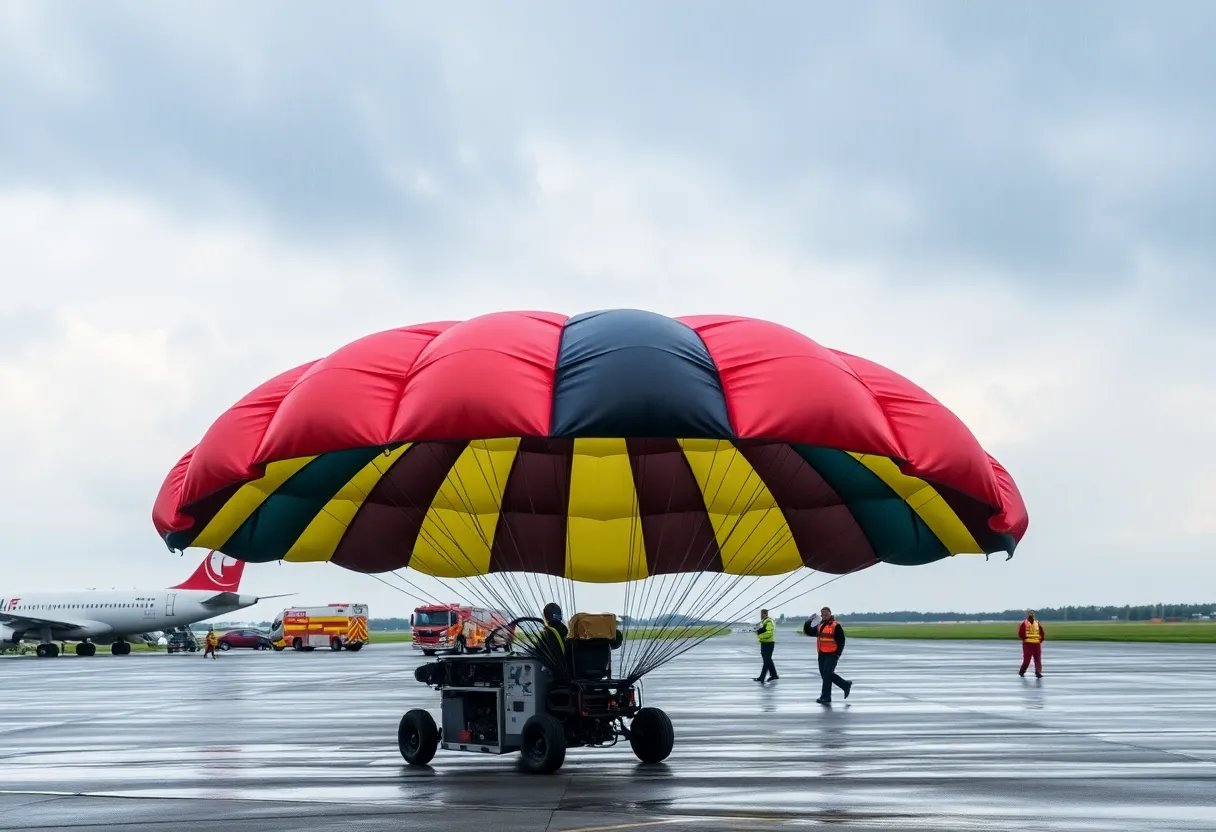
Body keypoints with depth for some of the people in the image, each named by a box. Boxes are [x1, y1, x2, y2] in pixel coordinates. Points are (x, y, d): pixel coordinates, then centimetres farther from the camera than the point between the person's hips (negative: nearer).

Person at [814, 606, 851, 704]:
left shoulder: (836, 626, -9)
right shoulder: (820, 626, 14)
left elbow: (841, 641, -10)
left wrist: (838, 654, -17)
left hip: (832, 654, -8)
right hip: (822, 654, 8)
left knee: (826, 674, -11)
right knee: (824, 674, 11)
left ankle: (826, 698, -5)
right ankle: (846, 685, 26)